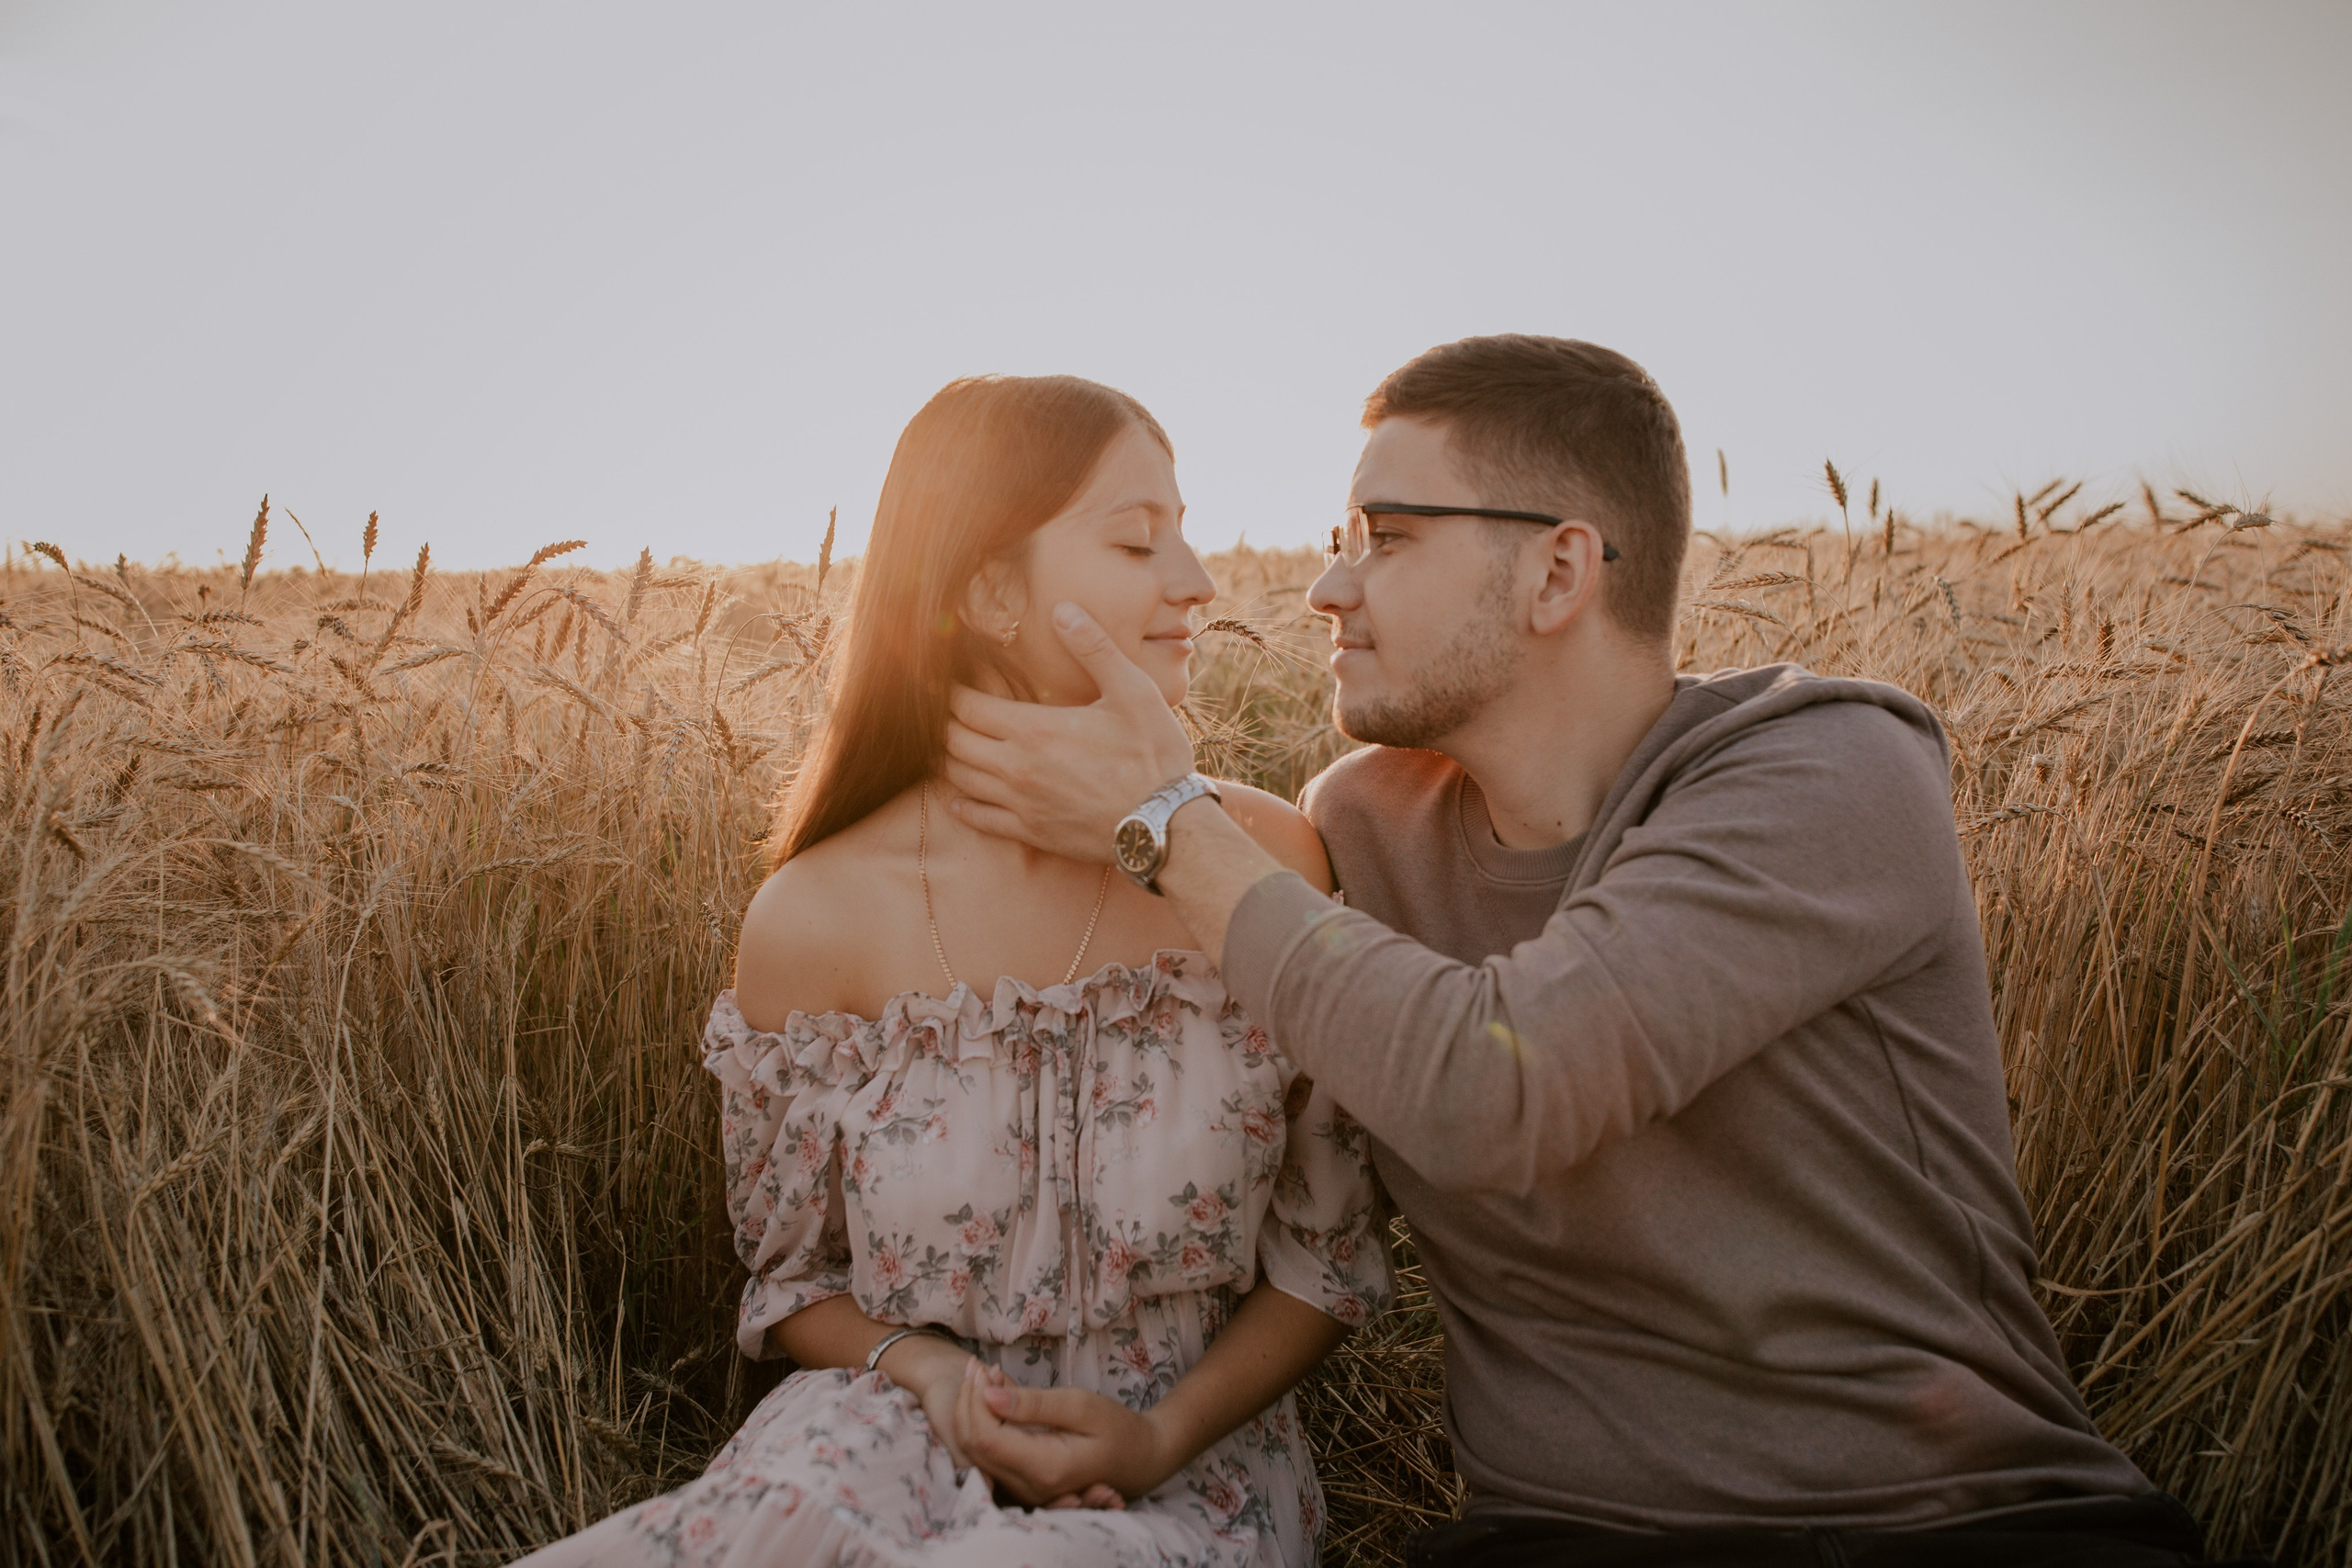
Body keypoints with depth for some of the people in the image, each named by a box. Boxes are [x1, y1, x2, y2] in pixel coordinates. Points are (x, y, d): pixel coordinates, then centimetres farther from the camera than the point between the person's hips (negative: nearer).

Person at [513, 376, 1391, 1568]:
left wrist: (1168, 1430, -12)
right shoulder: (817, 920, -8)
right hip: (898, 1440, 1)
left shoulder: (1267, 864, -8)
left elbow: (1330, 1252, 2)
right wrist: (919, 1370, -13)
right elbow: (794, 1280, 7)